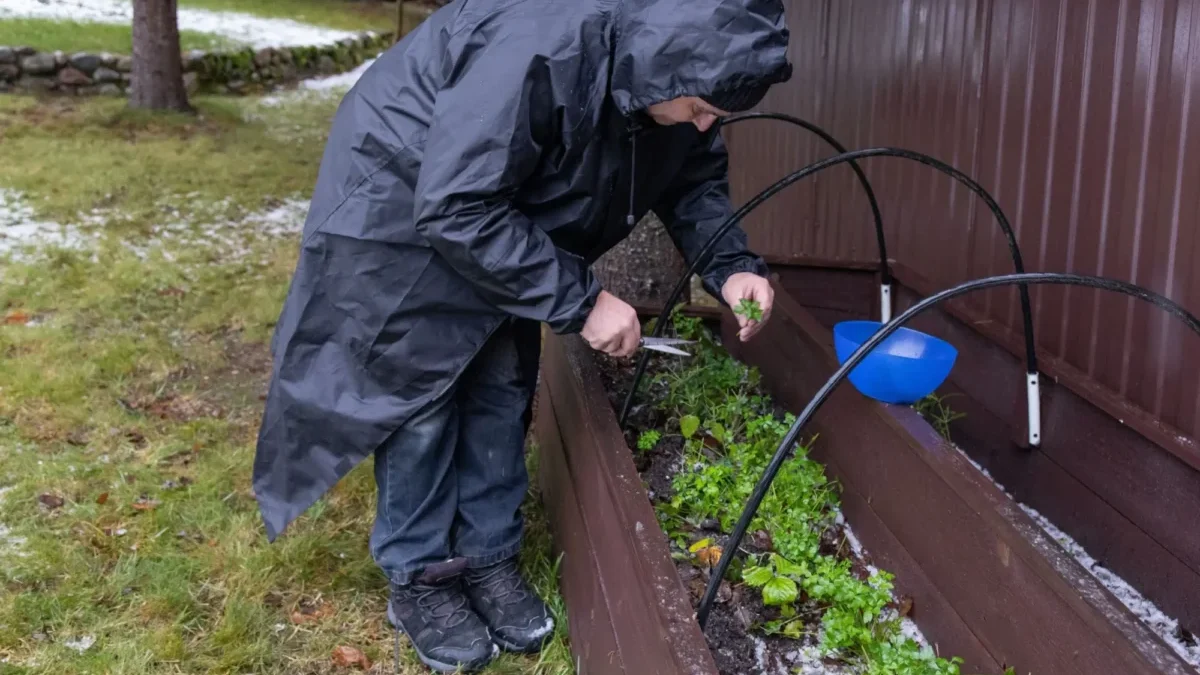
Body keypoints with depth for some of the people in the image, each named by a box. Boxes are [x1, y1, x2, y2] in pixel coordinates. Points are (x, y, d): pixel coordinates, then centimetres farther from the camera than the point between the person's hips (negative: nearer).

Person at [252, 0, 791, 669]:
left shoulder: (667, 81, -15)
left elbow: (694, 177, 2)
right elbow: (457, 212, -36)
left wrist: (731, 266, -16)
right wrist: (581, 300, -32)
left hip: (498, 214, 7)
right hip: (403, 207, -7)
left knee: (502, 387, 6)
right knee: (419, 391, -3)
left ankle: (490, 558, 20)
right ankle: (419, 579, 13)